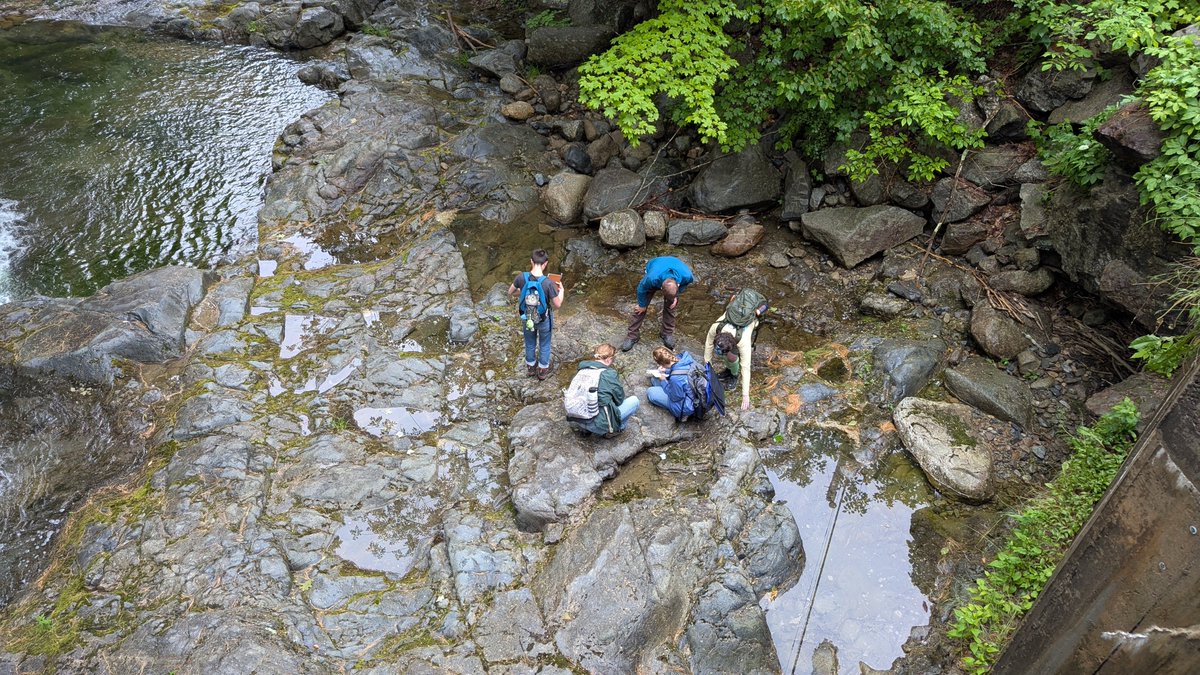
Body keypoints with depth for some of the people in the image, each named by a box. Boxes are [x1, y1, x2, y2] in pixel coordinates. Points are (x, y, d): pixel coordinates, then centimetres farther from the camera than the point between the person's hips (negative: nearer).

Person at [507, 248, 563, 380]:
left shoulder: (521, 277, -22)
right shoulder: (549, 283, -31)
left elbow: (510, 293, -4)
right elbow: (557, 305, -19)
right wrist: (561, 289, -3)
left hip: (527, 318, 3)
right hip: (544, 320, -3)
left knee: (530, 343, 29)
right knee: (544, 345, 25)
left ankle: (530, 367, 49)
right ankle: (542, 370, 43)